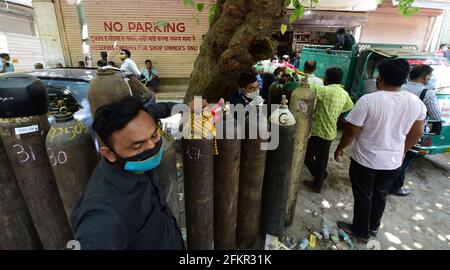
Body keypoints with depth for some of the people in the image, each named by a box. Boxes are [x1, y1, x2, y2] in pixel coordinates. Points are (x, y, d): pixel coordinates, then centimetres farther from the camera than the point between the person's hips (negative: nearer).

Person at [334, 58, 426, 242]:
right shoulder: (416, 102, -5)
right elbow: (416, 133, 5)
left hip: (365, 160, -5)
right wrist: (401, 152, 21)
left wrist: (340, 148, -2)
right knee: (380, 195, 24)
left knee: (363, 197, 14)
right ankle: (373, 227, 45)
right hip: (393, 162, 5)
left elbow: (351, 132, -19)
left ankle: (361, 232, 32)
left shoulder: (368, 100, -23)